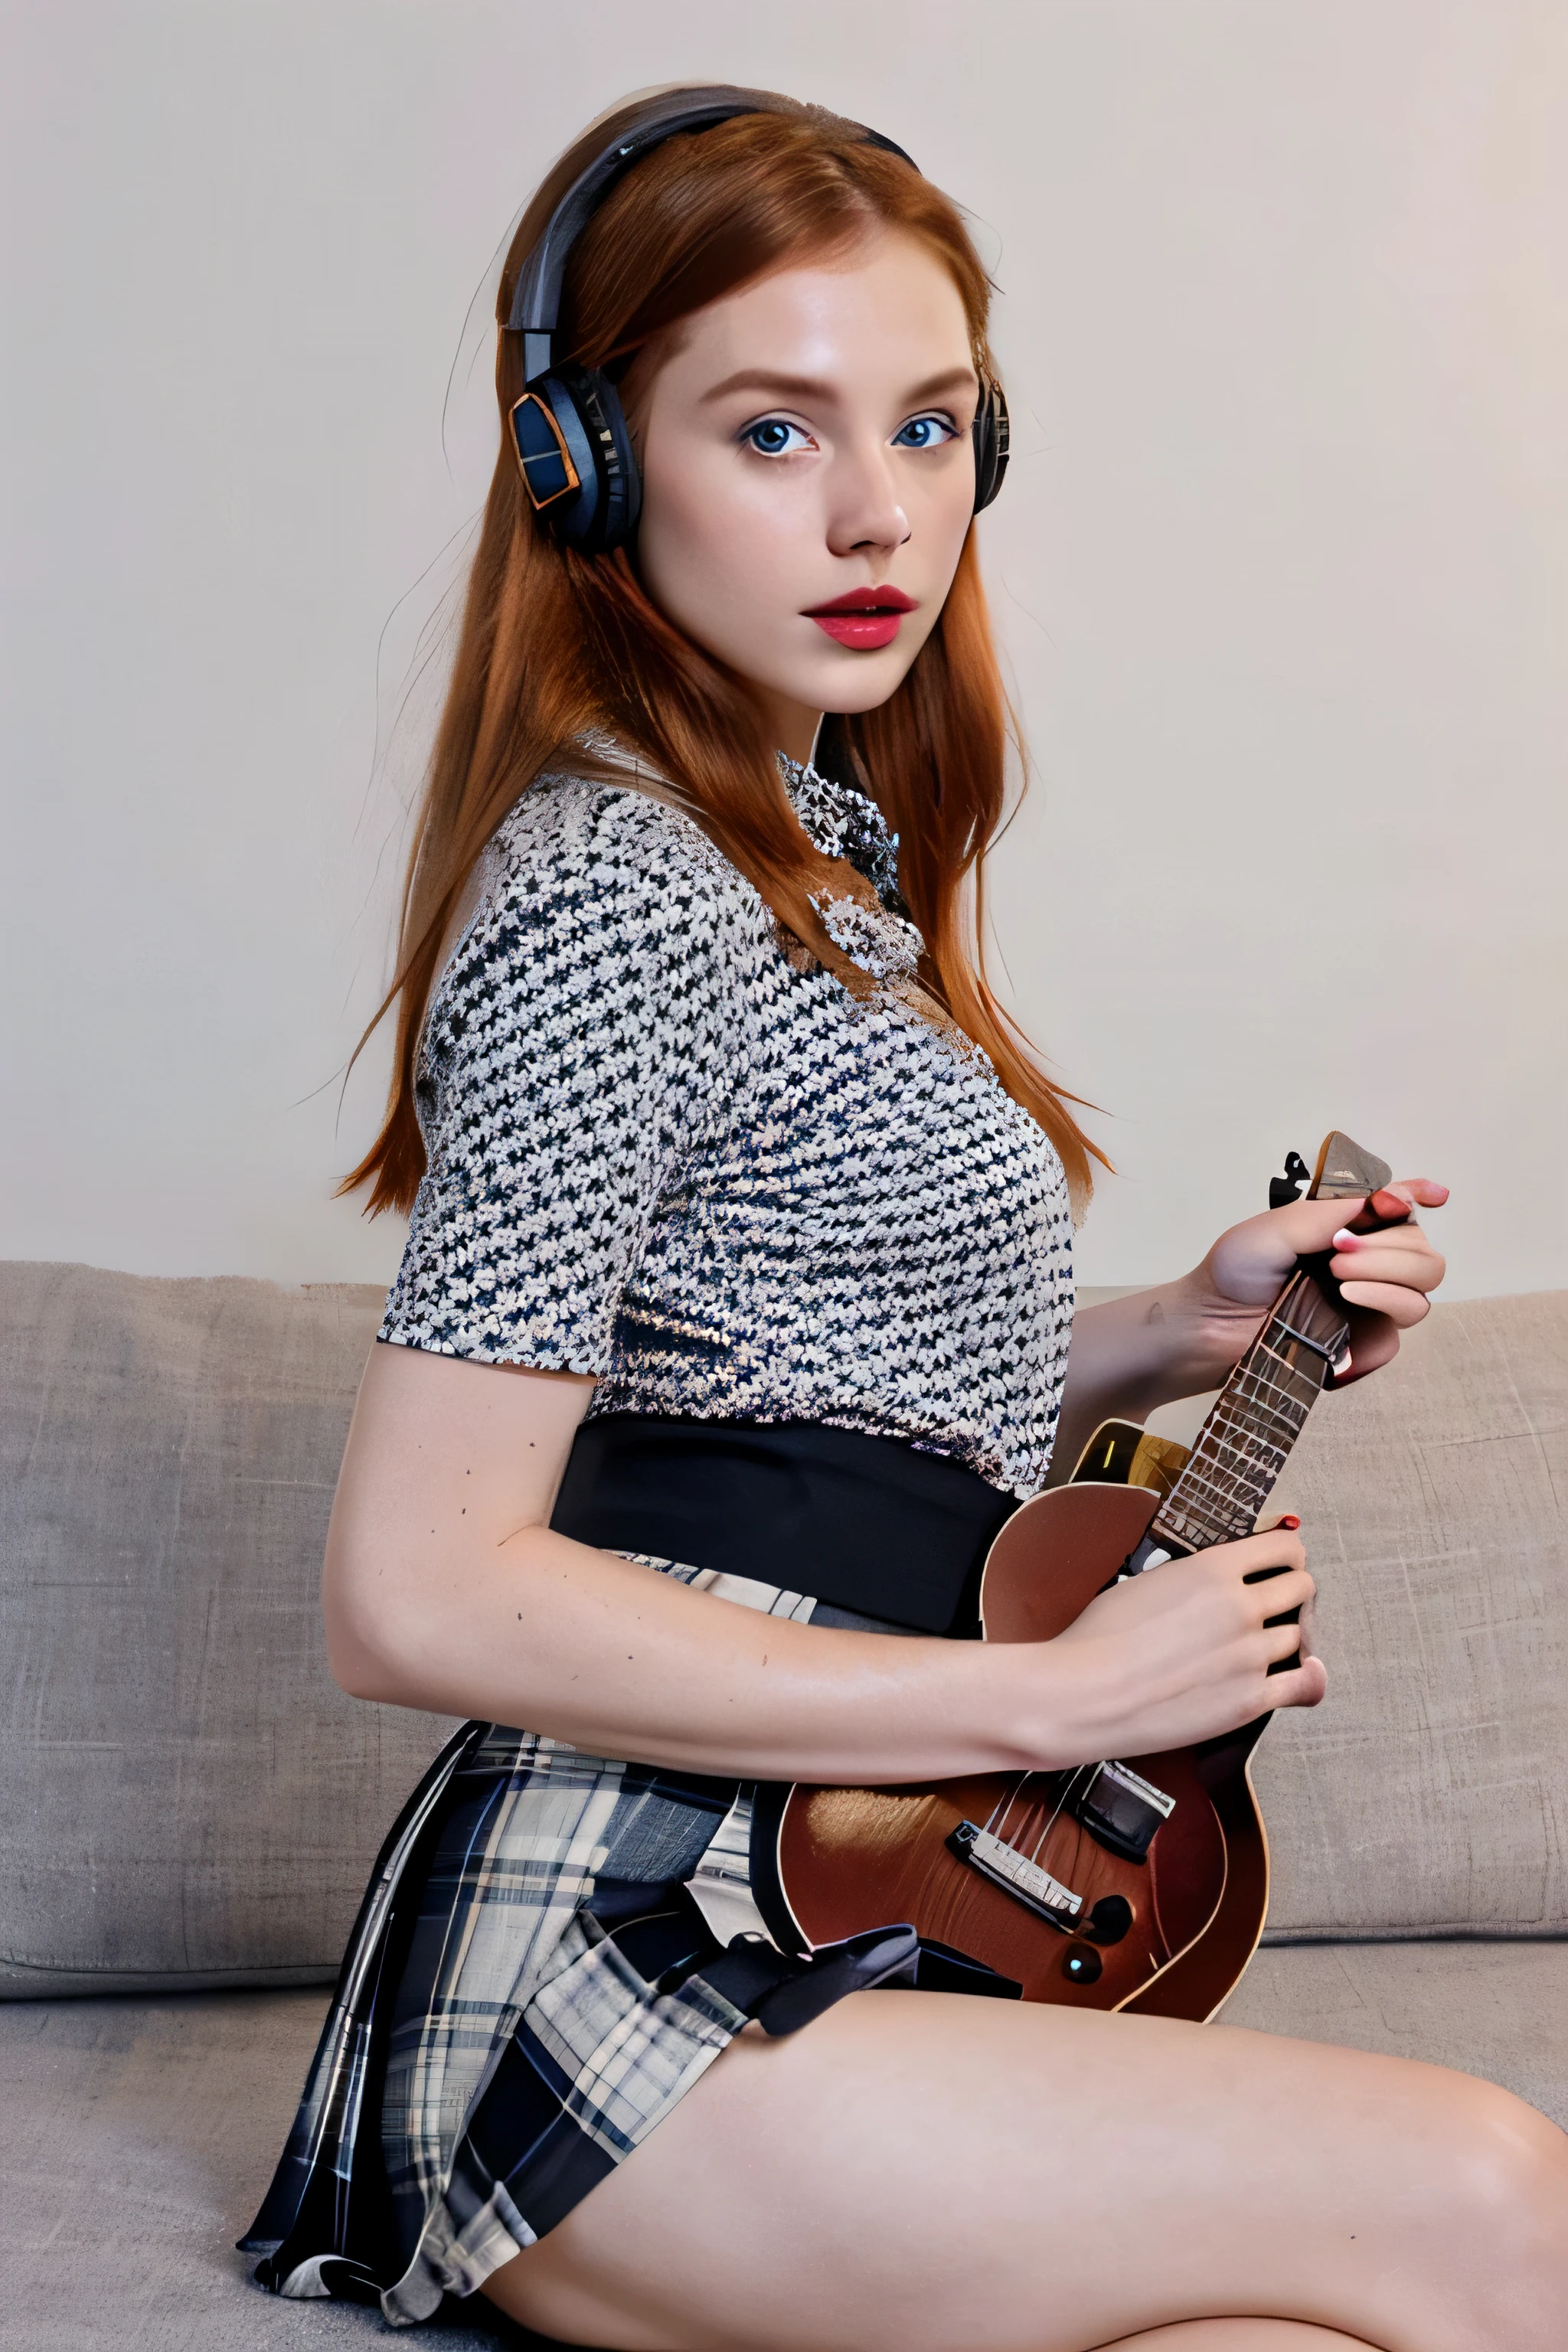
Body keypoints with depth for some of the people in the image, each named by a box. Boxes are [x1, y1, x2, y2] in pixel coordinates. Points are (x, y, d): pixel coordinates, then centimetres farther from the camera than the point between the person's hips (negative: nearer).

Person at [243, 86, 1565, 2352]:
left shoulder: (814, 866, 15)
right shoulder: (619, 904, -14)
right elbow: (418, 1594, -19)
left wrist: (1175, 1335, 9)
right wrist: (1061, 1691, -15)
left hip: (807, 1938, 8)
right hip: (614, 1973, -8)